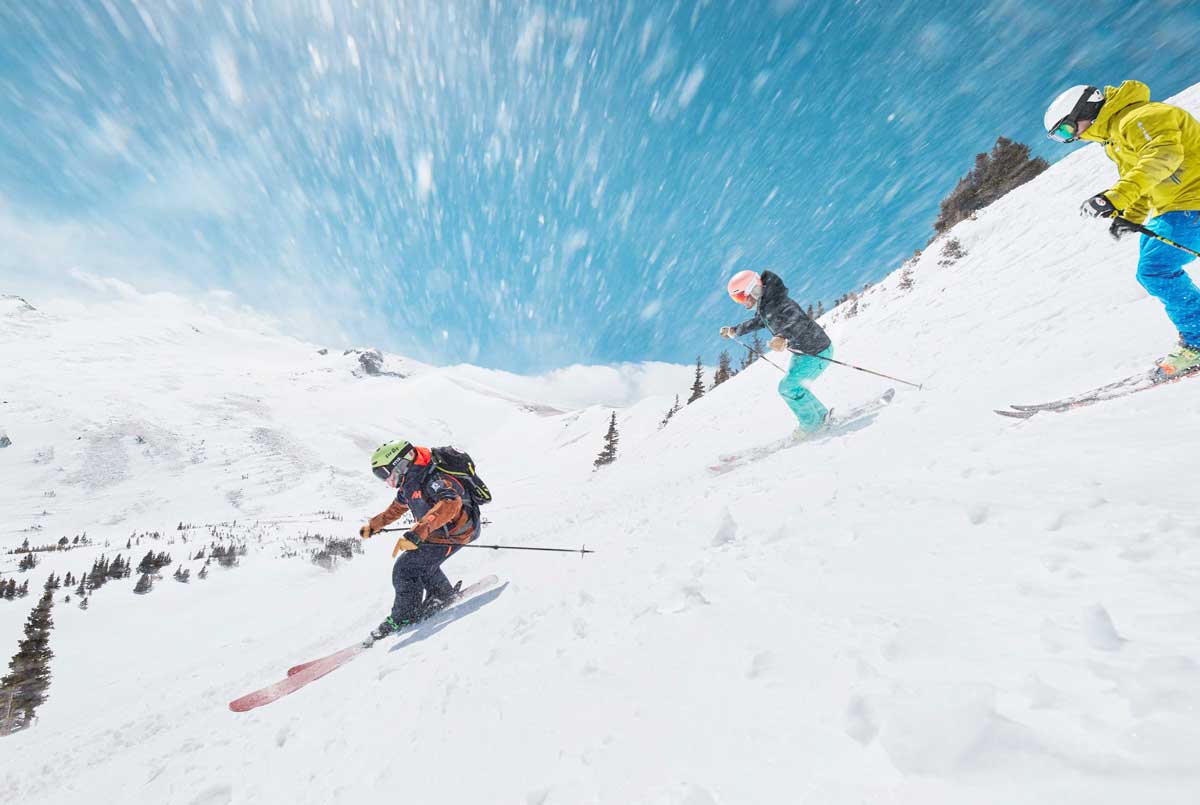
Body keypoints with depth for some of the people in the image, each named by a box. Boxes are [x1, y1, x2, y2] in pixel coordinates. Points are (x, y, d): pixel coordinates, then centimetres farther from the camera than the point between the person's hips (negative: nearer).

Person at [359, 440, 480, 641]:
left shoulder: (433, 479, -29)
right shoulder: (409, 483, 1)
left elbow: (450, 504, -47)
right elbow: (396, 508, 22)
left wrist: (415, 534, -53)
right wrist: (373, 526, 31)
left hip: (454, 532, -10)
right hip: (436, 531, 10)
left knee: (405, 569, -11)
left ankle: (404, 617, 8)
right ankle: (443, 594, 37)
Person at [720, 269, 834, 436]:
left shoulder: (778, 303, -30)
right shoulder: (764, 305, 0)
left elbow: (798, 321, -49)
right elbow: (757, 322, 22)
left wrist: (784, 338, -68)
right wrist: (734, 331, 32)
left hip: (817, 351, -10)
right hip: (801, 352, 10)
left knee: (788, 387, -15)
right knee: (792, 387, 17)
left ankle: (812, 423, 5)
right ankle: (821, 415, 35)